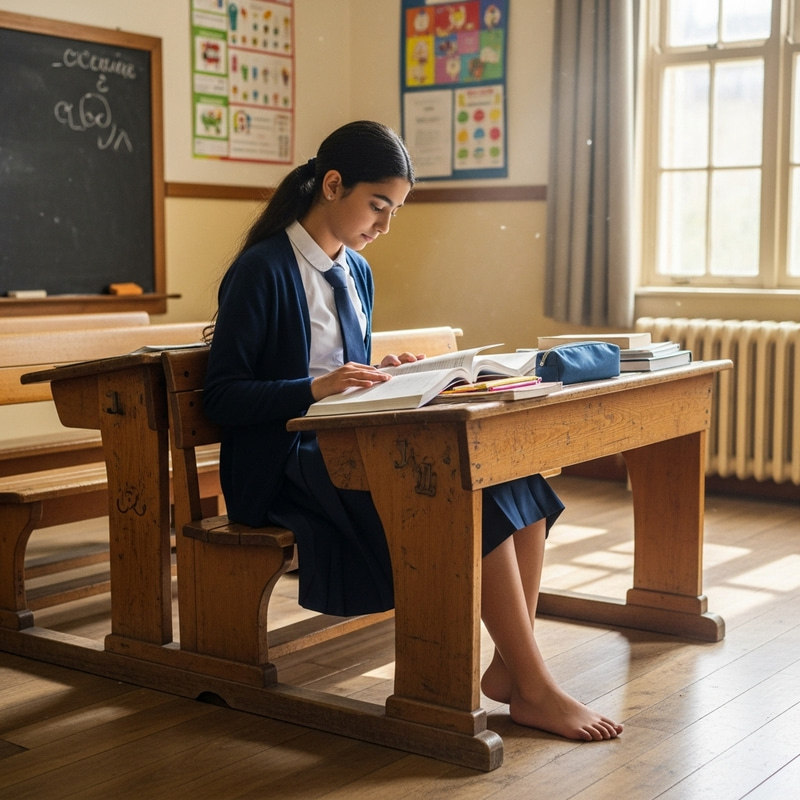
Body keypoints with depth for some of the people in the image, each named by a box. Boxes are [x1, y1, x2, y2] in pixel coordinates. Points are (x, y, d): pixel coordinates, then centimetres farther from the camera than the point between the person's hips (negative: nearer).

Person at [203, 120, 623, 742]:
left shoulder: (357, 270, 15)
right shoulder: (262, 270, -10)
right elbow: (223, 397, -13)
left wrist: (387, 375, 1)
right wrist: (317, 388, -25)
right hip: (292, 466, -8)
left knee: (517, 480, -15)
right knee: (474, 503, -26)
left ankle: (509, 667, -9)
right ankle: (534, 690, -16)